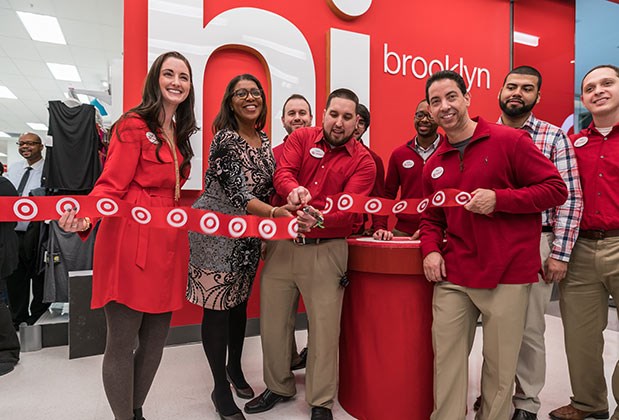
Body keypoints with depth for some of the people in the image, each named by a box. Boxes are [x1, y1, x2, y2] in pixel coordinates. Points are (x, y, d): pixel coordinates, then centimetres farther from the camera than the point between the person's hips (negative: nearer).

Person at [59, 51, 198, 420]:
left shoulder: (180, 134, 18)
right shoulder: (134, 125, -4)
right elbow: (111, 185, -11)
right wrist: (86, 216, -28)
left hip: (168, 244, 8)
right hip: (131, 243, -7)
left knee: (156, 339, 15)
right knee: (122, 342, 3)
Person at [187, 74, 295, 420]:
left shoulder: (264, 141, 9)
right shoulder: (225, 138, -14)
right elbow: (238, 193, -22)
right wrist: (276, 213, -35)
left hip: (249, 234, 7)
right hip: (218, 231, -7)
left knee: (240, 303, 17)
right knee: (217, 307, 1)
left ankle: (235, 369, 37)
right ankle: (221, 389, 18)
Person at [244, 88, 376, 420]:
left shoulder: (363, 162, 0)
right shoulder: (301, 138, 6)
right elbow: (282, 172, -10)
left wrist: (319, 219, -35)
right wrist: (294, 189, -34)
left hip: (326, 250, -2)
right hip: (281, 243, 3)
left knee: (324, 327, 3)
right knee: (272, 321, 12)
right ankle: (278, 386, 37)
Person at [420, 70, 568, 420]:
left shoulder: (510, 140, -4)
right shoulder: (434, 164, 10)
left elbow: (557, 189, -5)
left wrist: (499, 198, -18)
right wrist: (430, 250, 0)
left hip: (507, 276, -3)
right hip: (452, 277, 4)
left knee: (500, 367, 11)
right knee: (447, 360, 9)